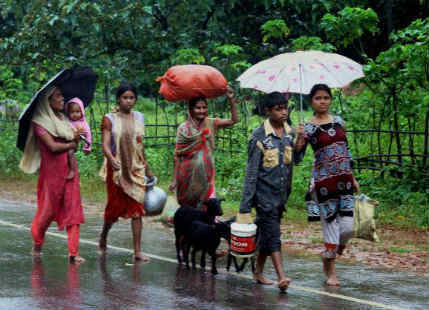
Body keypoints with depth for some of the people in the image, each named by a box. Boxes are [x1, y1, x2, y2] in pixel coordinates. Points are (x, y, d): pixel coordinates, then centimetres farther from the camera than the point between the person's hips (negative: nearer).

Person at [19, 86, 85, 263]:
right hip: (52, 170, -6)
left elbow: (74, 140, 13)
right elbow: (53, 146, -16)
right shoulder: (40, 122, -8)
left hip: (69, 169, 6)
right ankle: (37, 244, 26)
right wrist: (71, 144, -3)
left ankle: (73, 252, -3)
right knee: (49, 209, 2)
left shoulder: (63, 119, 14)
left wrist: (76, 137, -9)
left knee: (73, 209, -2)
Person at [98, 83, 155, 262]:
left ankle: (137, 251, -3)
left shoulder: (139, 118, 9)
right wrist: (111, 159, -32)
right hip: (117, 169, -3)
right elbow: (105, 145, -12)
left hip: (136, 169, 3)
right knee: (115, 205, 4)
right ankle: (104, 236, 34)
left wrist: (147, 168, 19)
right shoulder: (109, 119, -4)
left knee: (137, 209, -4)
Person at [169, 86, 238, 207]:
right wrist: (174, 179, -4)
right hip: (188, 174, -1)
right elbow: (177, 155, -3)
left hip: (206, 174, 1)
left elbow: (233, 120, -7)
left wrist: (231, 99, -18)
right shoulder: (184, 128, -4)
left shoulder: (211, 124, 2)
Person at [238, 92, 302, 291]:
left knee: (266, 232, 13)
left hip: (282, 191, 6)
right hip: (264, 190, -6)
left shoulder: (290, 132, 8)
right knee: (273, 232, -12)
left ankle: (258, 272, 25)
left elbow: (296, 159, 9)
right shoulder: (260, 136, -10)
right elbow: (252, 170, -10)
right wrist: (246, 202, -13)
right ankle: (281, 276, -19)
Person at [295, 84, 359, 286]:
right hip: (323, 181, -4)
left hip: (343, 180, 4)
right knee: (330, 224, -1)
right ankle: (331, 271, 13)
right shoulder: (308, 127, -4)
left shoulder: (339, 121, 9)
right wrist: (300, 138, -28)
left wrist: (352, 178, 18)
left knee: (347, 227, -2)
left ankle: (327, 256, 25)